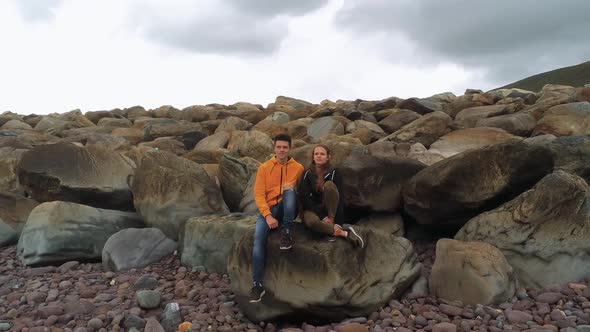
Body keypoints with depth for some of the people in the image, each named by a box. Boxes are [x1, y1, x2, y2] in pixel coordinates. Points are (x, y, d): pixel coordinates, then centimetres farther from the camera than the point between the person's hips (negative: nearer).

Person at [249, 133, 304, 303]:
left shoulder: (298, 167, 6)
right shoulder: (264, 168, 3)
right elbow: (259, 194, -5)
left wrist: (293, 187, -11)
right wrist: (267, 215, -18)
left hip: (289, 209, 0)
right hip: (270, 208, 0)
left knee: (289, 190, -31)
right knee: (258, 237, -25)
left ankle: (286, 232, -24)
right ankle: (258, 284, -22)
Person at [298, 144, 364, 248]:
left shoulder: (334, 173, -6)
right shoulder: (307, 174, -4)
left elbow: (339, 198, -13)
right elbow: (304, 197, -11)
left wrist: (336, 221, -25)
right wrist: (322, 216, -21)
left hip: (331, 209, 0)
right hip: (313, 209, 0)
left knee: (329, 184, -27)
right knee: (311, 221, -38)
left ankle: (334, 228, -29)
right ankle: (344, 232, -25)